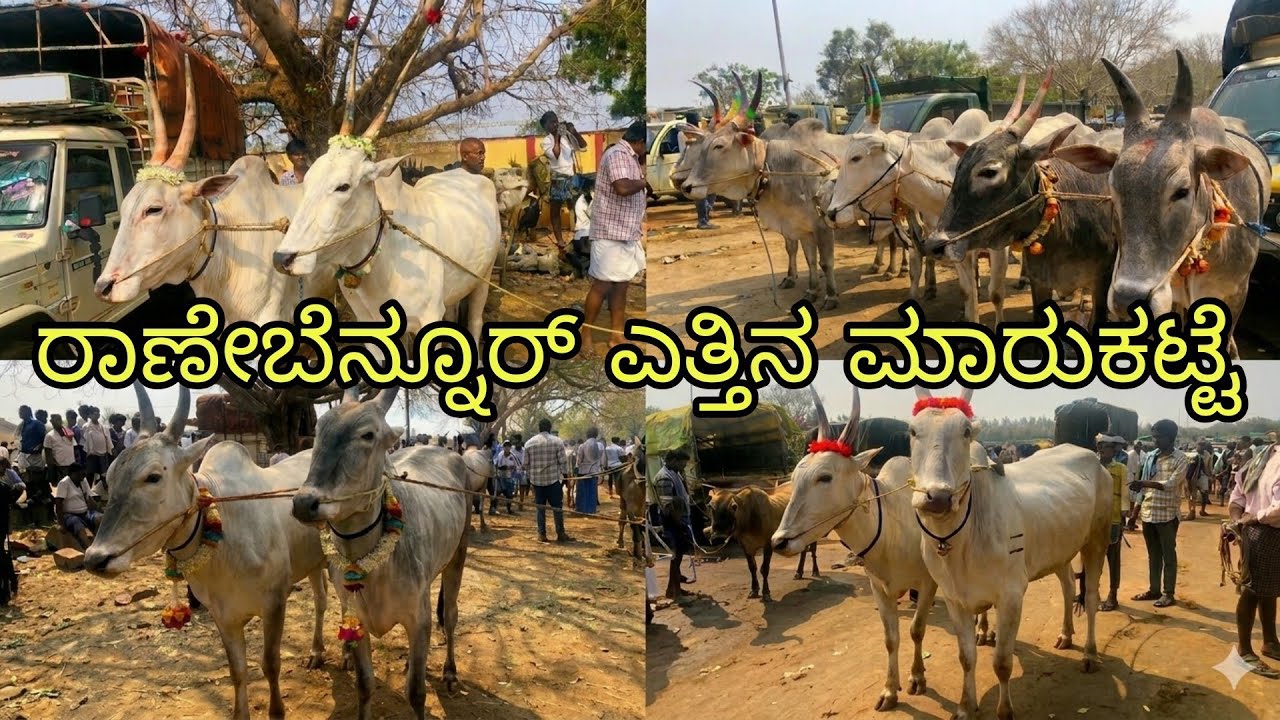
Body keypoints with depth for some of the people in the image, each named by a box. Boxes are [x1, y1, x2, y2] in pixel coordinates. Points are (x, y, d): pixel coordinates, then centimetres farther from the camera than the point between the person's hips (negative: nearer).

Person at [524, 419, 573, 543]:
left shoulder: (529, 443, 2)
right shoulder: (558, 442, -5)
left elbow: (525, 463, 6)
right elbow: (562, 462, -5)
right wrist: (566, 476, 7)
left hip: (536, 479, 2)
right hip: (553, 478, -2)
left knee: (540, 507, 10)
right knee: (557, 507, 5)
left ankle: (541, 534, 8)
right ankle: (560, 534, 6)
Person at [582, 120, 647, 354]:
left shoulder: (630, 157, 15)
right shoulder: (618, 155, -16)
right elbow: (623, 188, -31)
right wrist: (645, 181, -15)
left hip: (627, 232, 10)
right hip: (611, 232, -10)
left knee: (621, 285, 12)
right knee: (602, 285, -2)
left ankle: (617, 336, 18)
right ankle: (586, 333, 10)